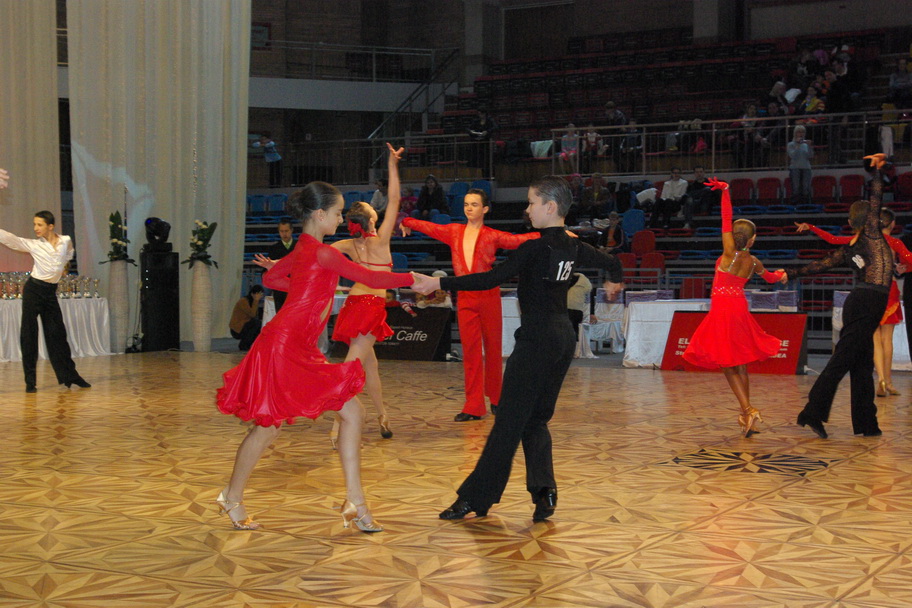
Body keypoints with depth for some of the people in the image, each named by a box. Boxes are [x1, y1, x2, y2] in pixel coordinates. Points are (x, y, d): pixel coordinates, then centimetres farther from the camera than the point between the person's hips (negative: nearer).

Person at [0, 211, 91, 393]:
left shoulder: (66, 241, 1)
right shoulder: (32, 244, -6)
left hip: (50, 292, 3)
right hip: (34, 289, -3)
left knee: (57, 333, 10)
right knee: (28, 333, -4)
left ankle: (70, 375, 20)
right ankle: (30, 381, 1)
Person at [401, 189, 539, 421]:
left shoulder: (492, 236, 0)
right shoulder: (454, 232, 10)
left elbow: (520, 240, -12)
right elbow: (427, 227, 22)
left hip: (488, 295, -2)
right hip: (465, 298, 2)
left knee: (493, 348, 6)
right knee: (470, 351, 0)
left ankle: (495, 399, 22)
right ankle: (473, 407, 1)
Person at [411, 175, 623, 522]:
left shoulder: (535, 248, -15)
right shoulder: (574, 248, 7)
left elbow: (493, 278, -21)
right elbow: (612, 263, 24)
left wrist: (440, 283, -19)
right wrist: (614, 283, 48)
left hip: (537, 340, -8)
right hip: (564, 338, 8)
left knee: (509, 421, -4)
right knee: (536, 419, 13)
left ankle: (475, 497, 1)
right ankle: (544, 489, -4)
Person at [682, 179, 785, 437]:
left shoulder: (730, 252, -10)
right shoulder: (753, 262, 5)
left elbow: (726, 219, -9)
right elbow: (770, 277, 27)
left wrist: (725, 191, -3)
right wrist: (779, 274, 51)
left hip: (723, 310, -5)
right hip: (740, 310, 5)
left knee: (728, 364, -2)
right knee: (740, 364, 14)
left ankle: (748, 409, -14)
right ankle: (745, 413, 16)